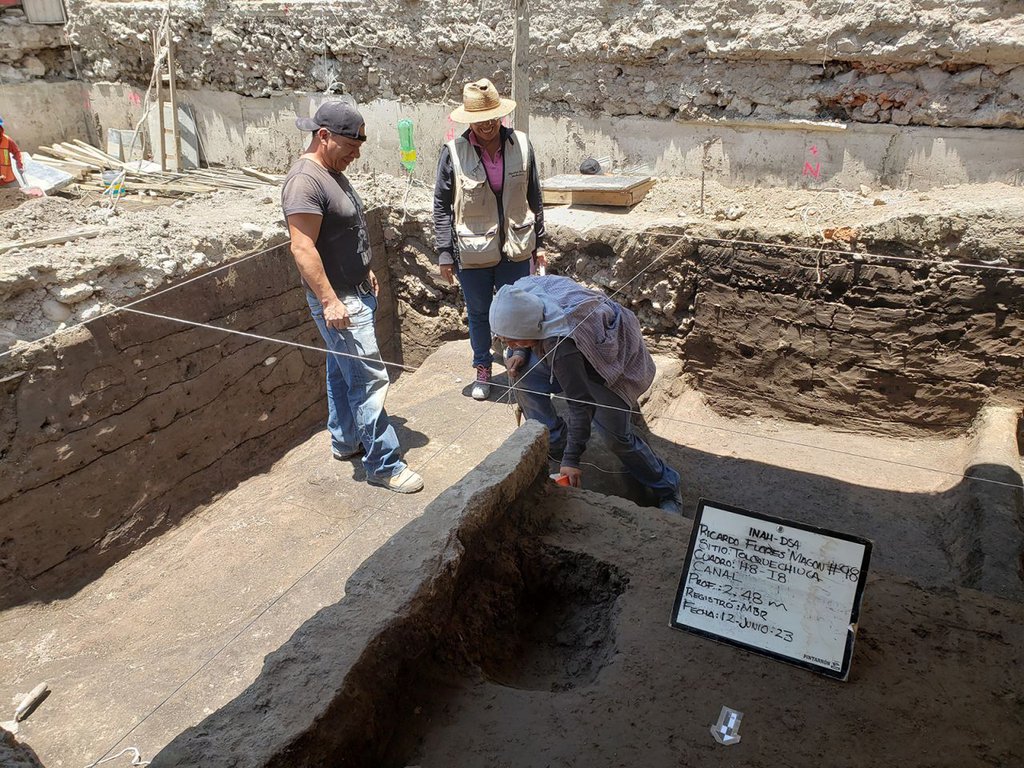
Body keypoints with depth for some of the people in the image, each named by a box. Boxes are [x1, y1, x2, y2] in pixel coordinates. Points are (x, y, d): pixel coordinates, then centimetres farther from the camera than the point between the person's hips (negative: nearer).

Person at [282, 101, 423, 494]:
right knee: (369, 379, -8)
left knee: (342, 371, 20)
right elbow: (303, 248, -26)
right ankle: (383, 464, -1)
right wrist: (330, 300, -28)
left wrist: (364, 270, 23)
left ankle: (344, 440, 34)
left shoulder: (332, 173, 11)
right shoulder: (305, 181, -21)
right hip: (339, 300, -10)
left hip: (355, 292, 10)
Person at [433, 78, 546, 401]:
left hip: (516, 249, 1)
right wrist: (444, 254, -6)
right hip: (472, 251, -1)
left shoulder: (521, 145, -5)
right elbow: (441, 206, -5)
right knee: (478, 314, 15)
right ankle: (483, 370, 35)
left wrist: (538, 243, 7)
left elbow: (534, 198, 4)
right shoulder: (453, 152, -11)